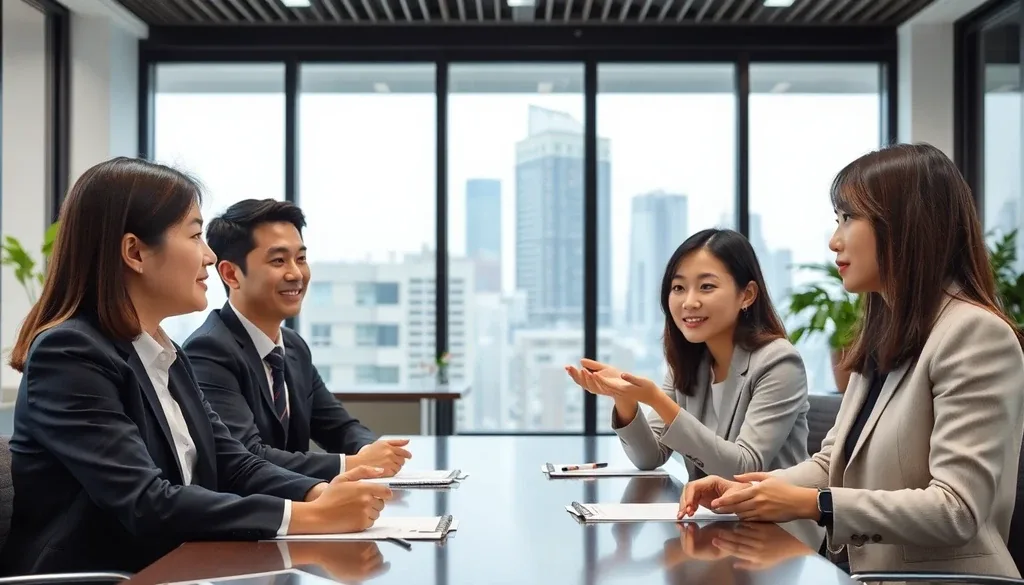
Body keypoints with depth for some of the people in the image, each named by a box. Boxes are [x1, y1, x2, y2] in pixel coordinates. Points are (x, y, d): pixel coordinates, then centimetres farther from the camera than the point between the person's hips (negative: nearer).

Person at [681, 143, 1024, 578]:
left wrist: (810, 504, -22)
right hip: (878, 573, 8)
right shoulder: (886, 335, 16)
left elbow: (957, 510, -21)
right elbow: (834, 464, 14)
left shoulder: (973, 333, -14)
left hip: (943, 574, -8)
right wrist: (748, 491, -3)